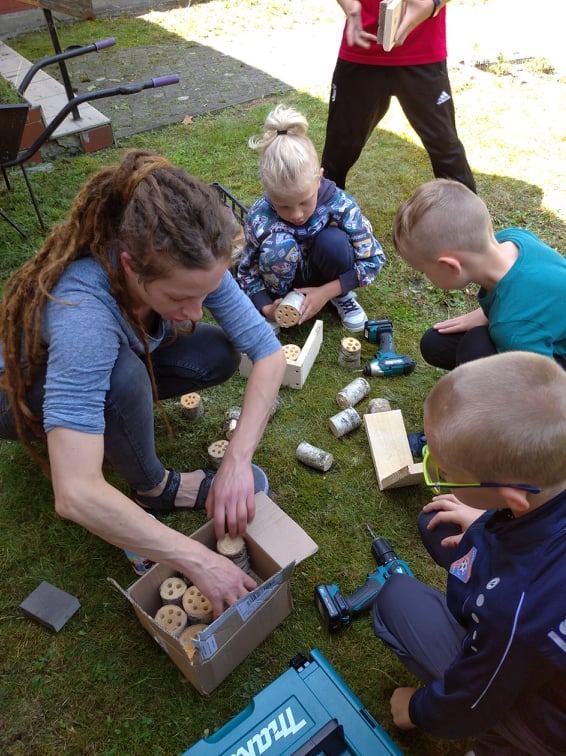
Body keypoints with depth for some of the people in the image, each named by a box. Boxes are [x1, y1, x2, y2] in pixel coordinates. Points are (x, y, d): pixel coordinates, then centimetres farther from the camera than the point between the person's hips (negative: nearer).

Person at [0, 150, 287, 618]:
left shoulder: (190, 267, -28)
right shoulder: (81, 310, -44)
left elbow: (269, 352, -23)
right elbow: (75, 495, -48)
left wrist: (237, 462, -33)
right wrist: (197, 561, -42)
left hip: (114, 356, 5)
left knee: (219, 356, -15)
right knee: (122, 376, -36)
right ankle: (154, 490, -9)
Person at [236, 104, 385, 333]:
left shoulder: (340, 204, -27)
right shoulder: (260, 217, -27)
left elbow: (373, 259, -20)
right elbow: (247, 271, -13)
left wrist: (326, 292, -29)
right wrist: (266, 308, -31)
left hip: (328, 276, 1)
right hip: (286, 277, 0)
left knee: (333, 240, -33)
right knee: (278, 245, -34)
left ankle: (342, 296, -2)